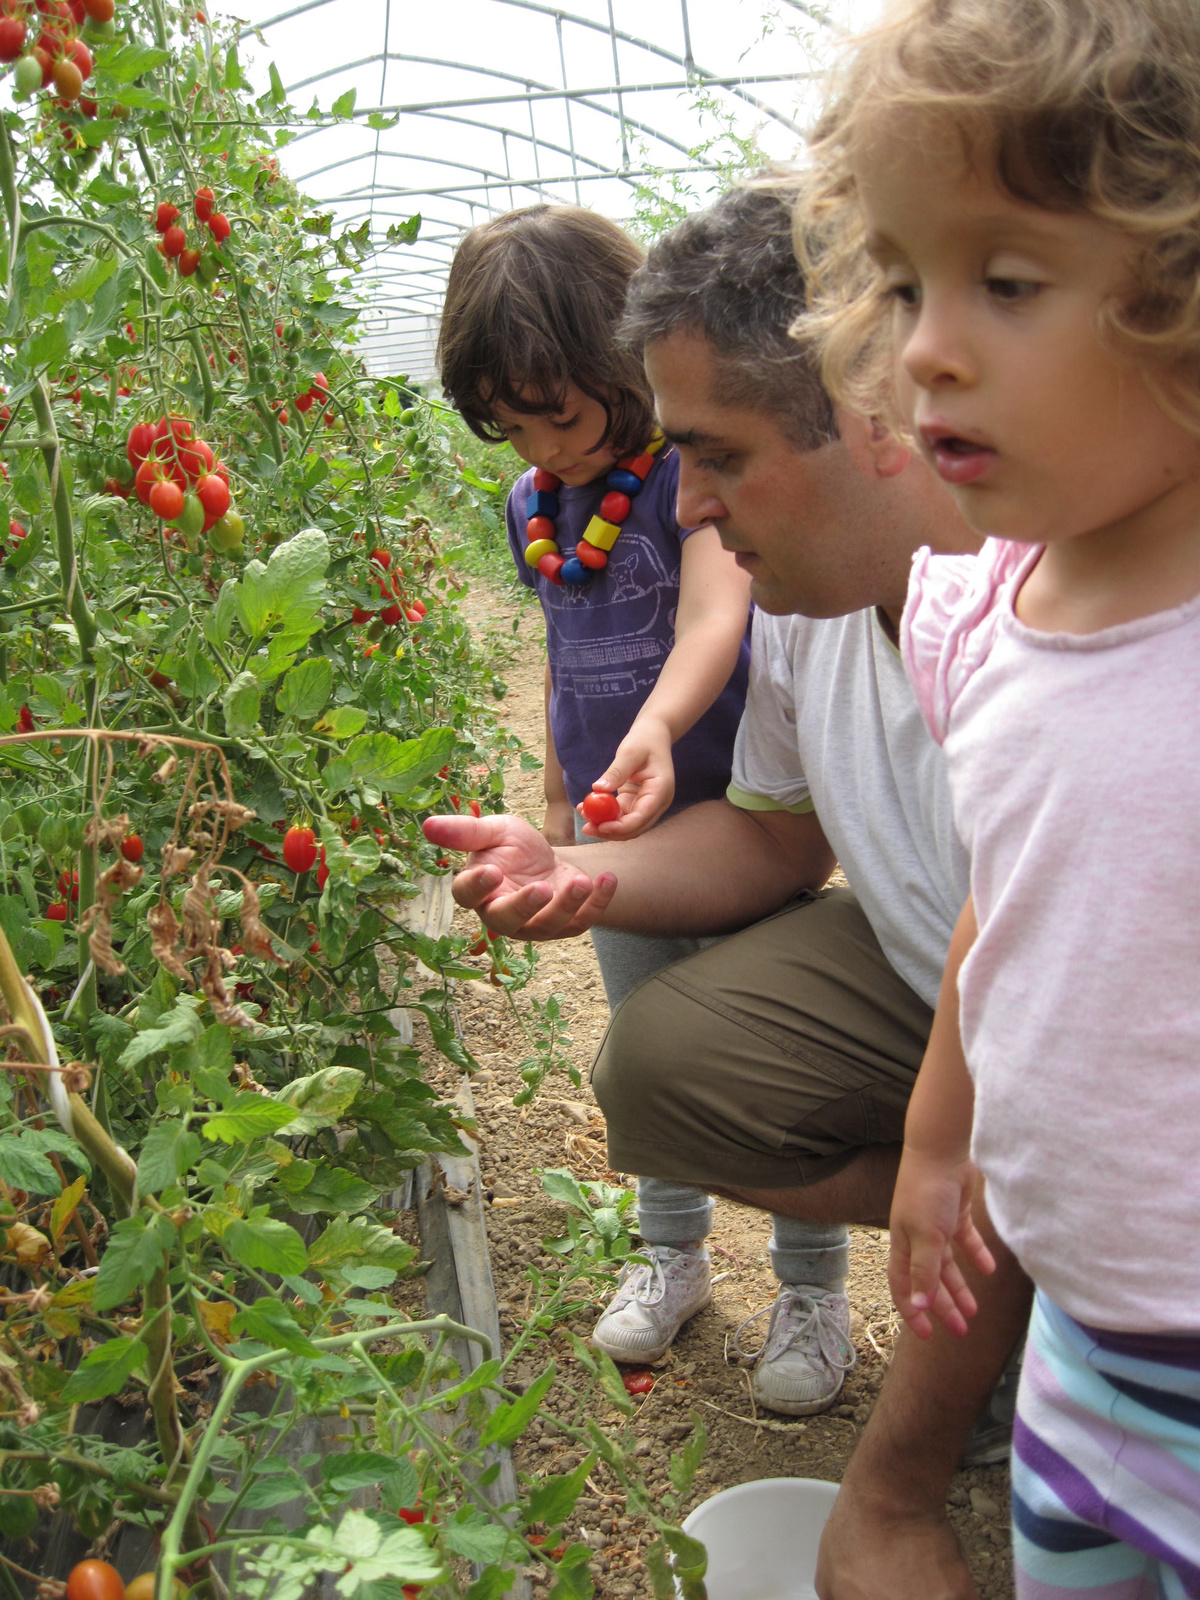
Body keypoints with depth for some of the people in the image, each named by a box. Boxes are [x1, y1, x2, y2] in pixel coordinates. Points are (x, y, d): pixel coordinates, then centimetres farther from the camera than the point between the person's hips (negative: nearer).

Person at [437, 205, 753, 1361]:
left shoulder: (693, 475, -16)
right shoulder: (533, 507, 5)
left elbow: (714, 620, -32)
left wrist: (655, 727, -50)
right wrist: (557, 796, 19)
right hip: (612, 825, 7)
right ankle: (673, 1254, 40)